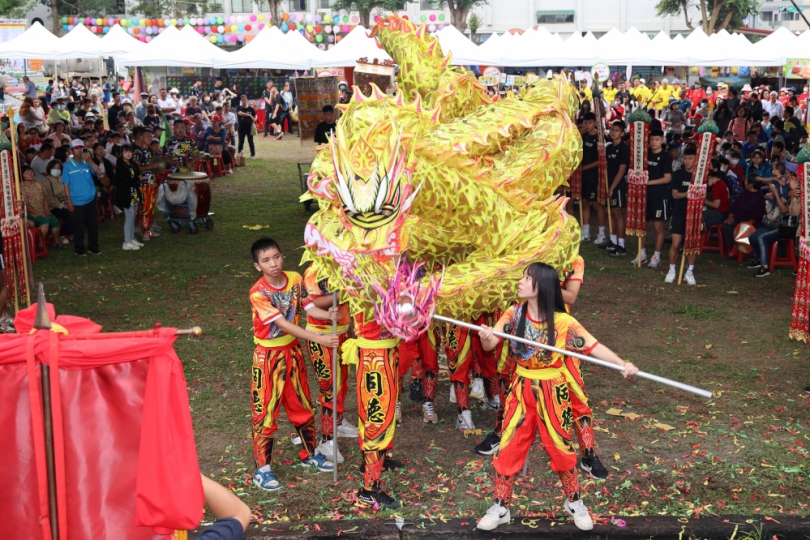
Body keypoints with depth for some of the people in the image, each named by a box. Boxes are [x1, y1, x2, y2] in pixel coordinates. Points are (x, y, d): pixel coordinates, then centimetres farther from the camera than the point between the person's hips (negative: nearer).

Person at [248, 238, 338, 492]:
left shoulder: (295, 279, -6)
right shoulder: (258, 293, -24)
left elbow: (309, 307, -4)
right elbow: (284, 325, -29)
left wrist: (329, 314, -27)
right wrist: (319, 339, -35)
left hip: (292, 351, 6)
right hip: (268, 356, -5)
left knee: (302, 404, 17)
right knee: (266, 410, 2)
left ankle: (310, 454, 35)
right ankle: (263, 468, 15)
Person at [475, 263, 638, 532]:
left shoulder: (562, 322, -15)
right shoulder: (514, 314, -7)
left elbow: (594, 346, -17)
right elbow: (489, 345, -11)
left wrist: (624, 364, -32)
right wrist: (486, 337, -35)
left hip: (552, 391, -2)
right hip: (522, 389, 3)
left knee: (560, 447, 10)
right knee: (508, 447, 5)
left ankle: (574, 503, 32)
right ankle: (500, 507, 20)